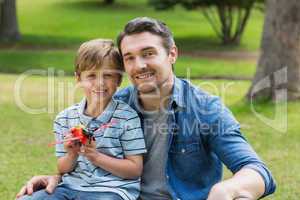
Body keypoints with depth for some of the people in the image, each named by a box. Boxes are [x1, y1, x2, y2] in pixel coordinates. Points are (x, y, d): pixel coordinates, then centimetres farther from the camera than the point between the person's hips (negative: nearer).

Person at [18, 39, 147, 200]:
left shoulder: (127, 117, -4)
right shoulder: (64, 118, 8)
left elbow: (135, 170, -4)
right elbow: (63, 169, 14)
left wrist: (96, 156, -13)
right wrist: (72, 155, -9)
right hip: (72, 186, 3)